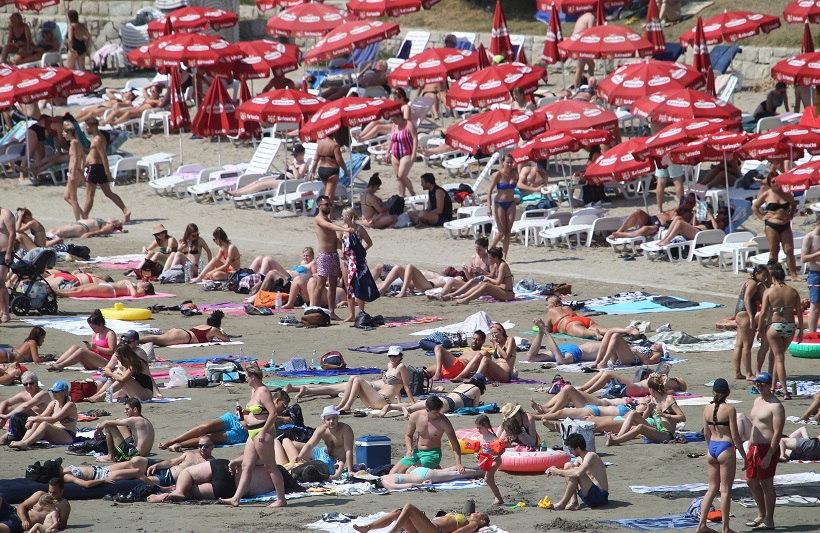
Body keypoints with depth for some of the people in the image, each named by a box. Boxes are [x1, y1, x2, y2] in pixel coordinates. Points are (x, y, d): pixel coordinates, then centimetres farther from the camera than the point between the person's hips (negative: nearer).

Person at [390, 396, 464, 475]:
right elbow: (408, 435, 8)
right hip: (417, 452, 5)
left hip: (432, 454, -5)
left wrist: (458, 464, -24)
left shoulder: (443, 421, -17)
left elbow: (454, 443, -14)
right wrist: (409, 449, -14)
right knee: (393, 473, -3)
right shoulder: (415, 417, -9)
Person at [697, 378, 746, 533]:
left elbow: (706, 434, 12)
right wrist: (744, 456, -4)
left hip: (711, 448, 6)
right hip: (726, 449, -6)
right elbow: (735, 436, -11)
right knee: (725, 490, 2)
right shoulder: (729, 410, -13)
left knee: (712, 488, 15)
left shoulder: (707, 409, 3)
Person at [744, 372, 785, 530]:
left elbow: (778, 432, -18)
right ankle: (761, 515, 29)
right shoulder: (757, 401, 15)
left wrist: (769, 455, -23)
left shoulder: (775, 406, -14)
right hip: (754, 447, 9)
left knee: (766, 484, -3)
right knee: (752, 481, 15)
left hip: (768, 448, -9)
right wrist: (748, 448, 20)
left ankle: (769, 521, 4)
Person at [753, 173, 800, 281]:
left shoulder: (786, 194, 6)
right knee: (774, 251, 1)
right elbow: (754, 206, 9)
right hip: (772, 226, -2)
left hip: (785, 226, 2)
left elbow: (794, 205, 26)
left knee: (789, 250, -2)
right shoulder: (767, 194, -1)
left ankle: (794, 275, 2)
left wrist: (791, 216, 12)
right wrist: (762, 217, 0)